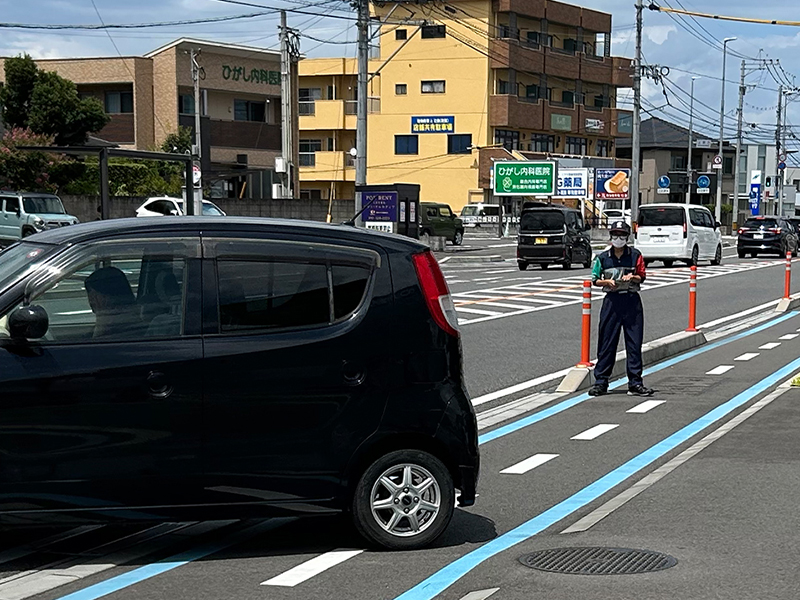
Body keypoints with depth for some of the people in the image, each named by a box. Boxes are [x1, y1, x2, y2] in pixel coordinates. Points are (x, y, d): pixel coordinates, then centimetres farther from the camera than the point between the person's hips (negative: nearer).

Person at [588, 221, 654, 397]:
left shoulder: (635, 255, 5)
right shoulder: (602, 257, 5)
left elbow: (642, 277, 8)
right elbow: (595, 280, 8)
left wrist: (632, 277, -12)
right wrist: (607, 281, -10)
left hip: (632, 301, 0)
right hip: (612, 301, 0)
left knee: (634, 343, 1)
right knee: (606, 343, 1)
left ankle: (635, 383, 7)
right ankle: (600, 382, 8)